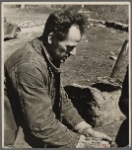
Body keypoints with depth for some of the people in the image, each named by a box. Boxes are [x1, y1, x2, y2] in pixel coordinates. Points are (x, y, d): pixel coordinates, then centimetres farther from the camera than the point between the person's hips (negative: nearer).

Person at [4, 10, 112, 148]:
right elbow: (42, 125, -25)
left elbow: (60, 99, 6)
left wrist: (87, 130, -1)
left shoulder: (50, 57, -2)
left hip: (33, 132, 7)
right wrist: (81, 143, -16)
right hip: (17, 140, -7)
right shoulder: (30, 66, -28)